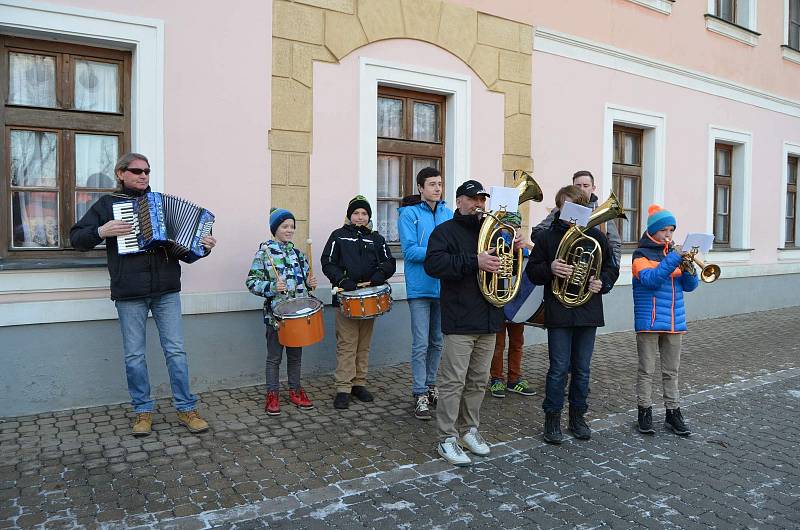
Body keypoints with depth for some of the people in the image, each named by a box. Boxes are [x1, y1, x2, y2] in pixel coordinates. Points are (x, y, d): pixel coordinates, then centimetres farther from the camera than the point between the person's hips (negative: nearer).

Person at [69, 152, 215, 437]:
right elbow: (76, 238, 8)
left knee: (176, 350, 2)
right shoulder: (107, 204, 8)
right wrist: (101, 231, -11)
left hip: (166, 290, 1)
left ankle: (186, 408, 11)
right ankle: (143, 410, 20)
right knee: (134, 355, 6)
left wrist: (204, 245, -2)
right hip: (129, 295, -1)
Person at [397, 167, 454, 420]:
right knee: (421, 344, -2)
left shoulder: (448, 214, 10)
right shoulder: (409, 214, -5)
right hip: (420, 287, -5)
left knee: (437, 342, 14)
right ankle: (420, 395, 8)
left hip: (443, 286, 5)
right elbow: (409, 251, -13)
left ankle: (430, 386, 29)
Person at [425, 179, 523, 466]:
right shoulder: (445, 231, -3)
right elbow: (433, 264, -20)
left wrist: (514, 250, 1)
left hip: (489, 320, 7)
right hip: (459, 321, -6)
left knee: (478, 381, 15)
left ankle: (469, 428, 29)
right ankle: (447, 439, 8)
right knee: (453, 382, -3)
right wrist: (474, 262, -28)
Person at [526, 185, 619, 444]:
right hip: (559, 313, -2)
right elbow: (532, 271, 0)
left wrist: (602, 282, -9)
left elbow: (611, 268, 11)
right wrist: (550, 269, -19)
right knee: (559, 368, 1)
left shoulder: (596, 236, 5)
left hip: (588, 312, 3)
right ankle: (552, 418, 15)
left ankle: (577, 416, 27)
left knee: (582, 369, 12)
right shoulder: (547, 237, 0)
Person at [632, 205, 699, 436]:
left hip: (674, 321, 5)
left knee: (671, 371, 12)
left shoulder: (675, 253, 12)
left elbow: (689, 286, 8)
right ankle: (645, 412, 13)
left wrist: (689, 271, -12)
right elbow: (649, 280, -20)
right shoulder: (641, 254, -4)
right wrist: (672, 260, -24)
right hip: (649, 321, -5)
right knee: (646, 370, 3)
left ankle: (673, 413, 20)